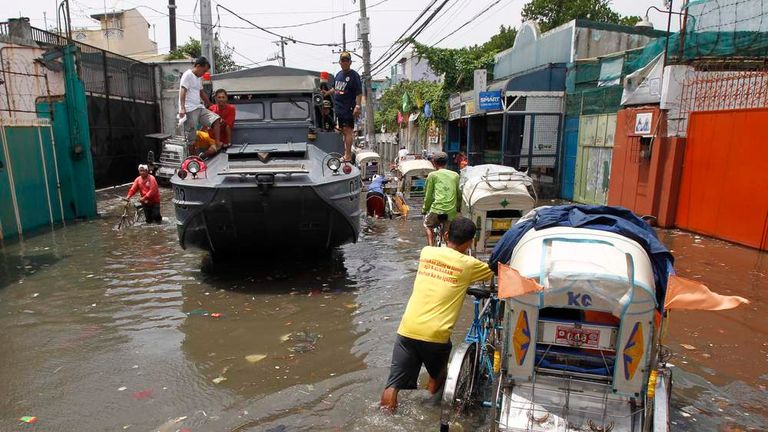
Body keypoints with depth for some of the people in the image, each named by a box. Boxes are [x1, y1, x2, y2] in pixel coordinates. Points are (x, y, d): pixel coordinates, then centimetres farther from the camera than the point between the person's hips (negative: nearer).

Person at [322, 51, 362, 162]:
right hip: (338, 107, 8)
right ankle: (346, 152, 24)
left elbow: (359, 93, -13)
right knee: (343, 131, 14)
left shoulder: (354, 75, -7)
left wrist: (357, 106, -22)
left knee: (348, 130, -9)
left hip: (348, 109, -8)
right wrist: (327, 92, 13)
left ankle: (348, 155, -7)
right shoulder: (338, 74, 16)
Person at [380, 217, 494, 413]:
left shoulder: (427, 252, 8)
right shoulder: (468, 264, -1)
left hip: (407, 330, 3)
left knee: (394, 385, 8)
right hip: (435, 335, -2)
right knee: (438, 374, 28)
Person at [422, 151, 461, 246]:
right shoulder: (455, 175, 12)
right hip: (451, 211, 3)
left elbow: (428, 196, 4)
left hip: (437, 210, -3)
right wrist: (458, 208, 32)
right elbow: (459, 194, 18)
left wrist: (424, 209, 18)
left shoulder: (432, 175, 3)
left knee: (427, 225, 26)